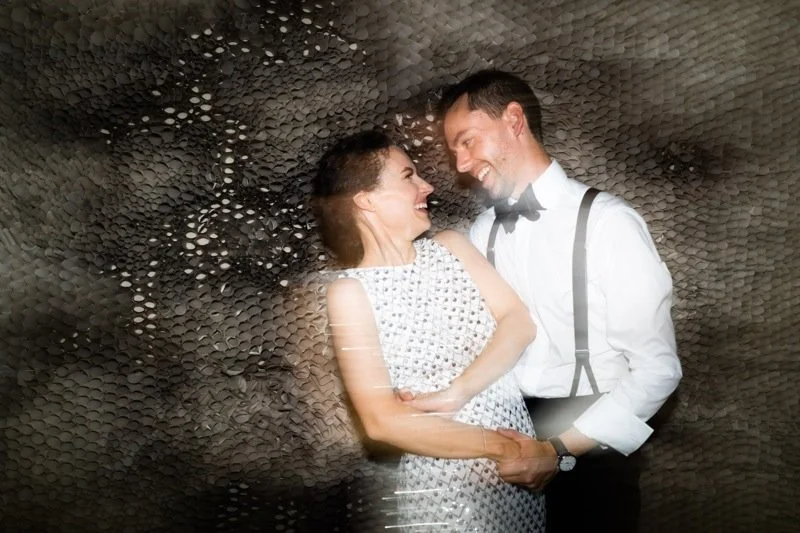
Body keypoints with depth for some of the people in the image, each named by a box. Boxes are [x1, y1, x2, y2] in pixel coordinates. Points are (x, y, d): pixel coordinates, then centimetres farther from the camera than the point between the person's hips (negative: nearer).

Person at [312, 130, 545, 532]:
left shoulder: (452, 246, 4)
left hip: (520, 464, 5)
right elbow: (381, 421, -16)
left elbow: (520, 321, -4)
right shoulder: (351, 292, -10)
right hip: (444, 488, -4)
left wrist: (454, 395, -18)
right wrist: (500, 446, -16)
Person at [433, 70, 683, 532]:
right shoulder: (482, 233, 3)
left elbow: (657, 368, -15)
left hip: (590, 451, -4)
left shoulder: (608, 223, -14)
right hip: (507, 443, 5)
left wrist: (559, 449, -20)